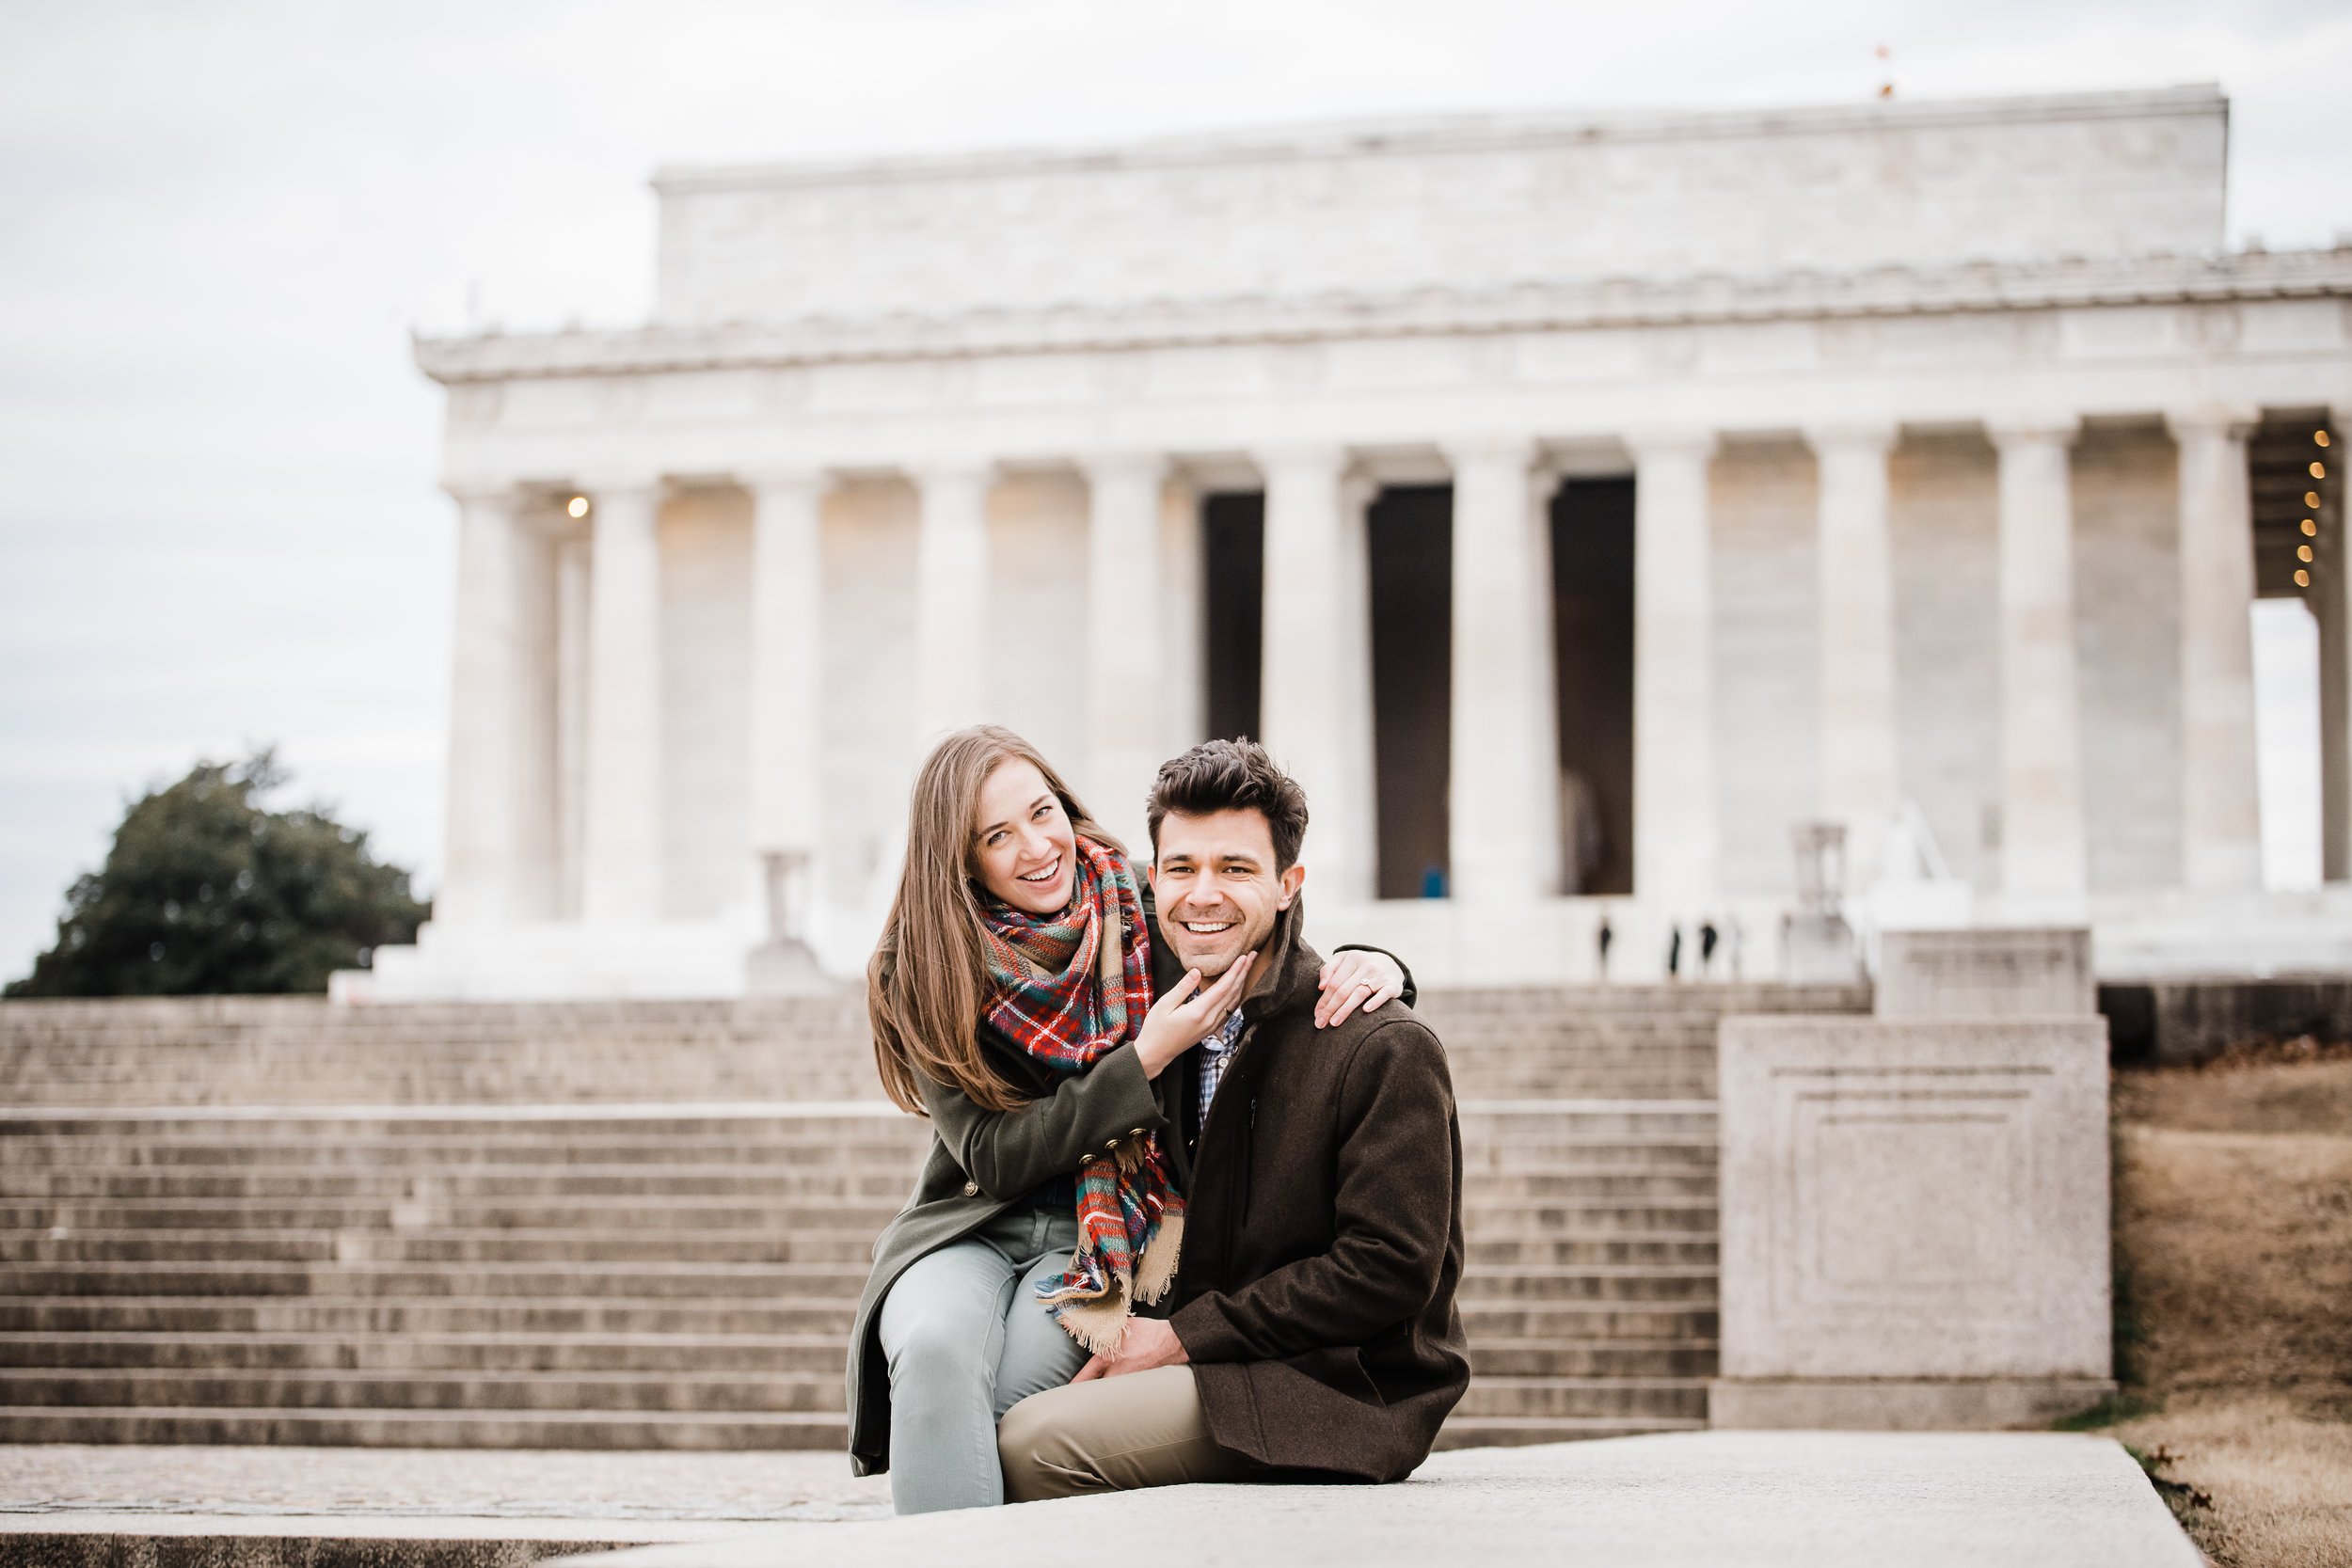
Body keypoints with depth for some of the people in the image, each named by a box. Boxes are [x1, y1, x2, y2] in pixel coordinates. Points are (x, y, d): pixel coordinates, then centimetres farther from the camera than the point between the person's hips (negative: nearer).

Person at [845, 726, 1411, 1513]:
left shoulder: (1143, 920, -1)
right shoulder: (920, 974, -6)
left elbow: (1293, 982, 10)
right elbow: (993, 1157, -10)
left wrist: (1369, 963, -15)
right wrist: (1145, 1060, -18)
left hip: (1098, 1237, 0)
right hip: (969, 1230, 0)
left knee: (1009, 1381, -30)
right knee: (938, 1350, -34)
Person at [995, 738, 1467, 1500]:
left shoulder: (1385, 1048, -12)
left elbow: (1390, 1272, -17)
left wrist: (1186, 1337, -15)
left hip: (1348, 1394, -7)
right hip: (1222, 1369, 7)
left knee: (1034, 1442, -23)